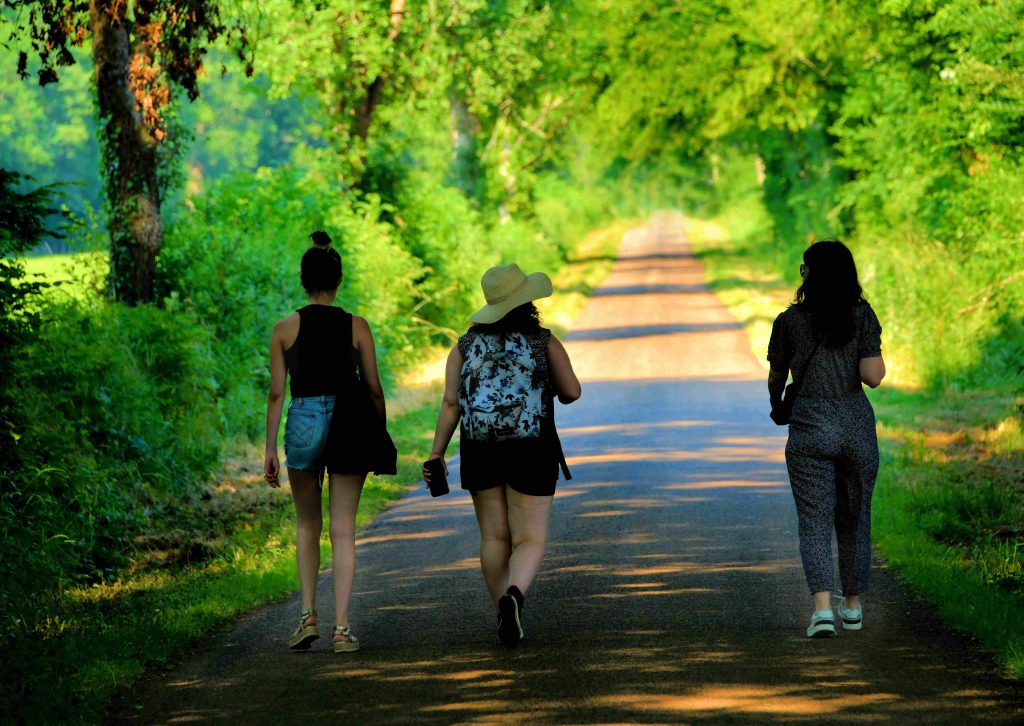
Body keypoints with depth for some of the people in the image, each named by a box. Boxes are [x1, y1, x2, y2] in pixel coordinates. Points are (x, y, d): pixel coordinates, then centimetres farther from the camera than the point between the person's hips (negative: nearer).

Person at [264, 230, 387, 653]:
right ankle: (341, 627, 0)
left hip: (303, 422, 0)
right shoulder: (356, 328, -1)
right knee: (343, 531, 4)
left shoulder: (285, 329, -1)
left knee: (307, 525, 17)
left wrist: (270, 450, 3)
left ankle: (309, 616, 8)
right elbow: (374, 389, 2)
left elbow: (276, 393, -2)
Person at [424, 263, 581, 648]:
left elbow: (450, 403, -2)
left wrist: (437, 454, -2)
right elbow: (572, 392, 2)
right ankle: (514, 594, -30)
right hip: (531, 451, -3)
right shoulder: (544, 342, -2)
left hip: (480, 452, 3)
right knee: (530, 540, -1)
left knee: (494, 537, 14)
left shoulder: (466, 346, 5)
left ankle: (505, 619, 16)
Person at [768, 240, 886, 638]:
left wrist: (776, 405, 32)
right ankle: (852, 605, 26)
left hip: (809, 430, -1)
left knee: (814, 520, -2)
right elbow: (873, 376, -11)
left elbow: (776, 377, 10)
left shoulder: (790, 321, -2)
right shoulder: (863, 317, -3)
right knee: (854, 517, 16)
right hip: (857, 427, 2)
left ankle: (823, 608, -18)